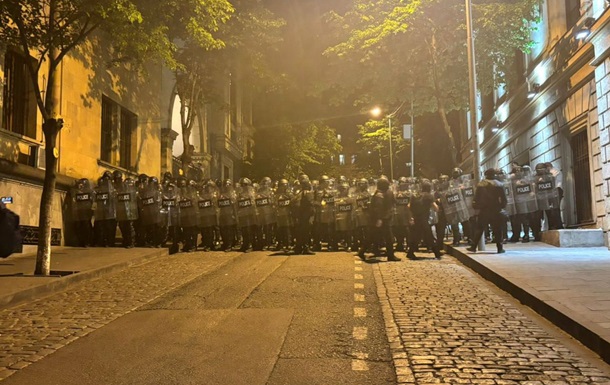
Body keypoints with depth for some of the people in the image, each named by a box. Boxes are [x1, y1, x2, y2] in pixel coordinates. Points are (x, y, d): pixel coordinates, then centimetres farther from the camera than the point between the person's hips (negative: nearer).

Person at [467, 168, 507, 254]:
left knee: (479, 229, 6)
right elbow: (503, 199, -3)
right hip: (496, 211, -1)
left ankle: (473, 247, 4)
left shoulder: (480, 185, -1)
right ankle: (500, 248, 8)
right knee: (497, 230, 7)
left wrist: (476, 206, 11)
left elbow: (476, 198, 0)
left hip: (483, 211, 1)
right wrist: (502, 206, 11)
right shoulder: (499, 185, -3)